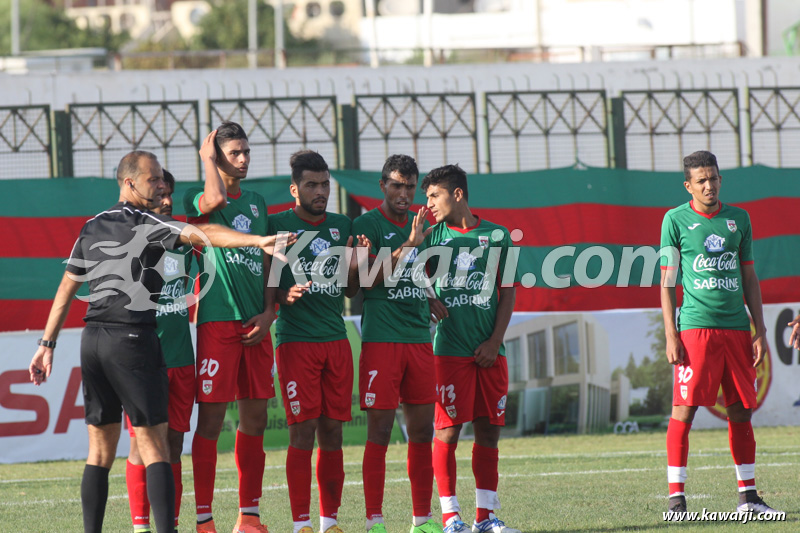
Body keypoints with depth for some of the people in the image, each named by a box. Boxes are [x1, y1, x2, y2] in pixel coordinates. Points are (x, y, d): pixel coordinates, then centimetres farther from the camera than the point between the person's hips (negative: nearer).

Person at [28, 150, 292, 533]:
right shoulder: (147, 225, -6)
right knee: (153, 445, -6)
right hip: (133, 340, -6)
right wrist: (258, 241, -29)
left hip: (92, 341, 6)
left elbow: (65, 290, 18)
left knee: (100, 448, 10)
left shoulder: (91, 229, 15)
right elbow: (204, 234, -20)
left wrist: (47, 344, 23)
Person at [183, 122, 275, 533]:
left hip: (255, 324, 6)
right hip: (217, 320, -6)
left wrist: (268, 311, 4)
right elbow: (216, 199, -27)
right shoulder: (197, 199, -2)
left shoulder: (257, 203, 17)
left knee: (255, 420, 8)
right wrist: (208, 159, -10)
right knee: (211, 419, -6)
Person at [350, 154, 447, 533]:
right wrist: (407, 245, -17)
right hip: (381, 340, -6)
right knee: (380, 430, -7)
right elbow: (366, 280, -13)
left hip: (419, 337, 6)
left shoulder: (421, 226, 16)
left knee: (422, 430, 6)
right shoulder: (368, 224, -3)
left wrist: (429, 300, 8)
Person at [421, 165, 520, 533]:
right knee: (447, 432, -6)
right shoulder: (432, 238, 6)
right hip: (448, 348, -2)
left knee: (488, 431, 4)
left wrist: (494, 342, -2)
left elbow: (508, 292, 6)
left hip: (489, 351, 2)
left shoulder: (497, 236, 6)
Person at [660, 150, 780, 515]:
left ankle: (748, 494, 13)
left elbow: (749, 279, 16)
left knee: (741, 412, 6)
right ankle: (676, 496, -5)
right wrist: (671, 335, -6)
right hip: (696, 327, -4)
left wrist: (760, 331, 10)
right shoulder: (676, 220, 1)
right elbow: (667, 283, 2)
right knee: (684, 410, -8)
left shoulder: (738, 219, 12)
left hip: (736, 327, 4)